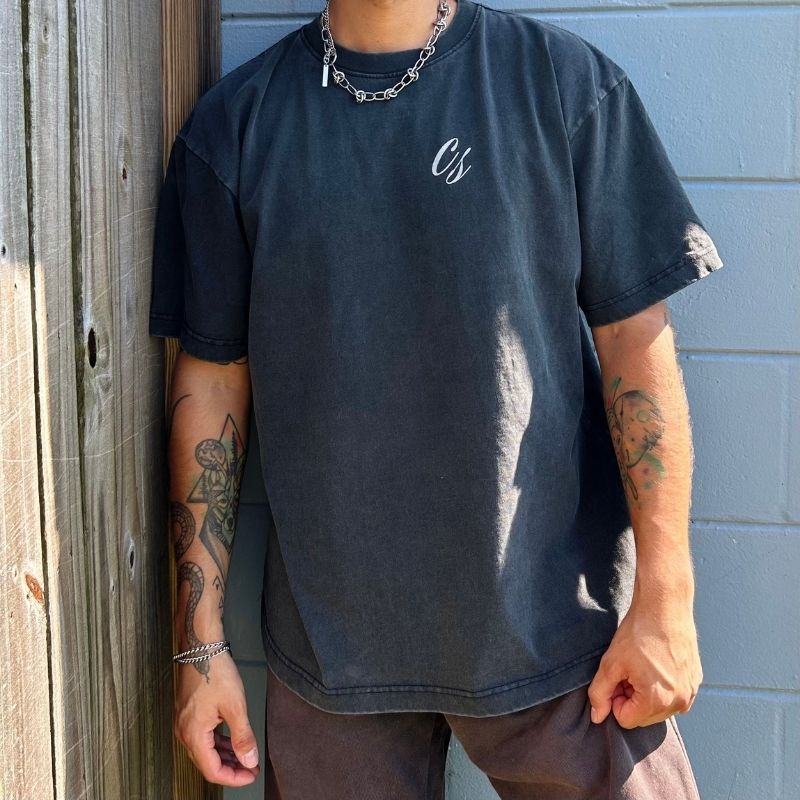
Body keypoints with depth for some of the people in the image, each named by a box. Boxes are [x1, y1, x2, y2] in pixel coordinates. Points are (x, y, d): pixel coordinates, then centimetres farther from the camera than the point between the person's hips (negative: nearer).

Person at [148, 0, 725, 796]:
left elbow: (636, 343, -4)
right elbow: (212, 383, 2)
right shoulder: (233, 123, 1)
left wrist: (665, 598, -7)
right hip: (332, 635, 1)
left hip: (556, 624, -1)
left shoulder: (568, 81, -2)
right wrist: (201, 641, 2)